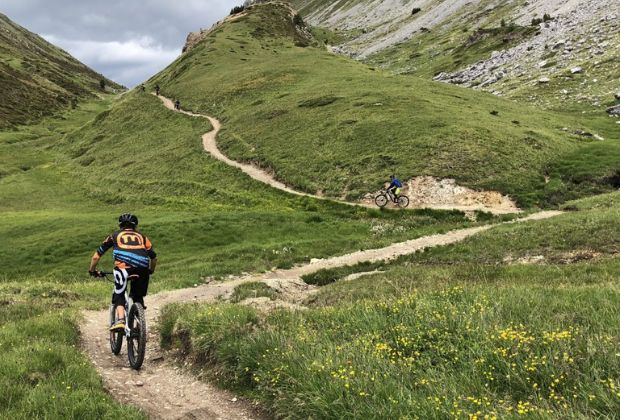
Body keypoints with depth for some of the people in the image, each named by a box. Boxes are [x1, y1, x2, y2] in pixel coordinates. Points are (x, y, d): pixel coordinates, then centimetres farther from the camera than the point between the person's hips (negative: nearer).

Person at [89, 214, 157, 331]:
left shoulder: (115, 235, 27)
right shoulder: (141, 237, 31)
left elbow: (96, 256, 29)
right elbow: (154, 257, 27)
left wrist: (92, 271, 43)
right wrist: (151, 271, 45)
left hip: (123, 265, -2)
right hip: (143, 267, 2)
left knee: (119, 295, 9)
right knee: (138, 297, 19)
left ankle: (120, 320, -13)